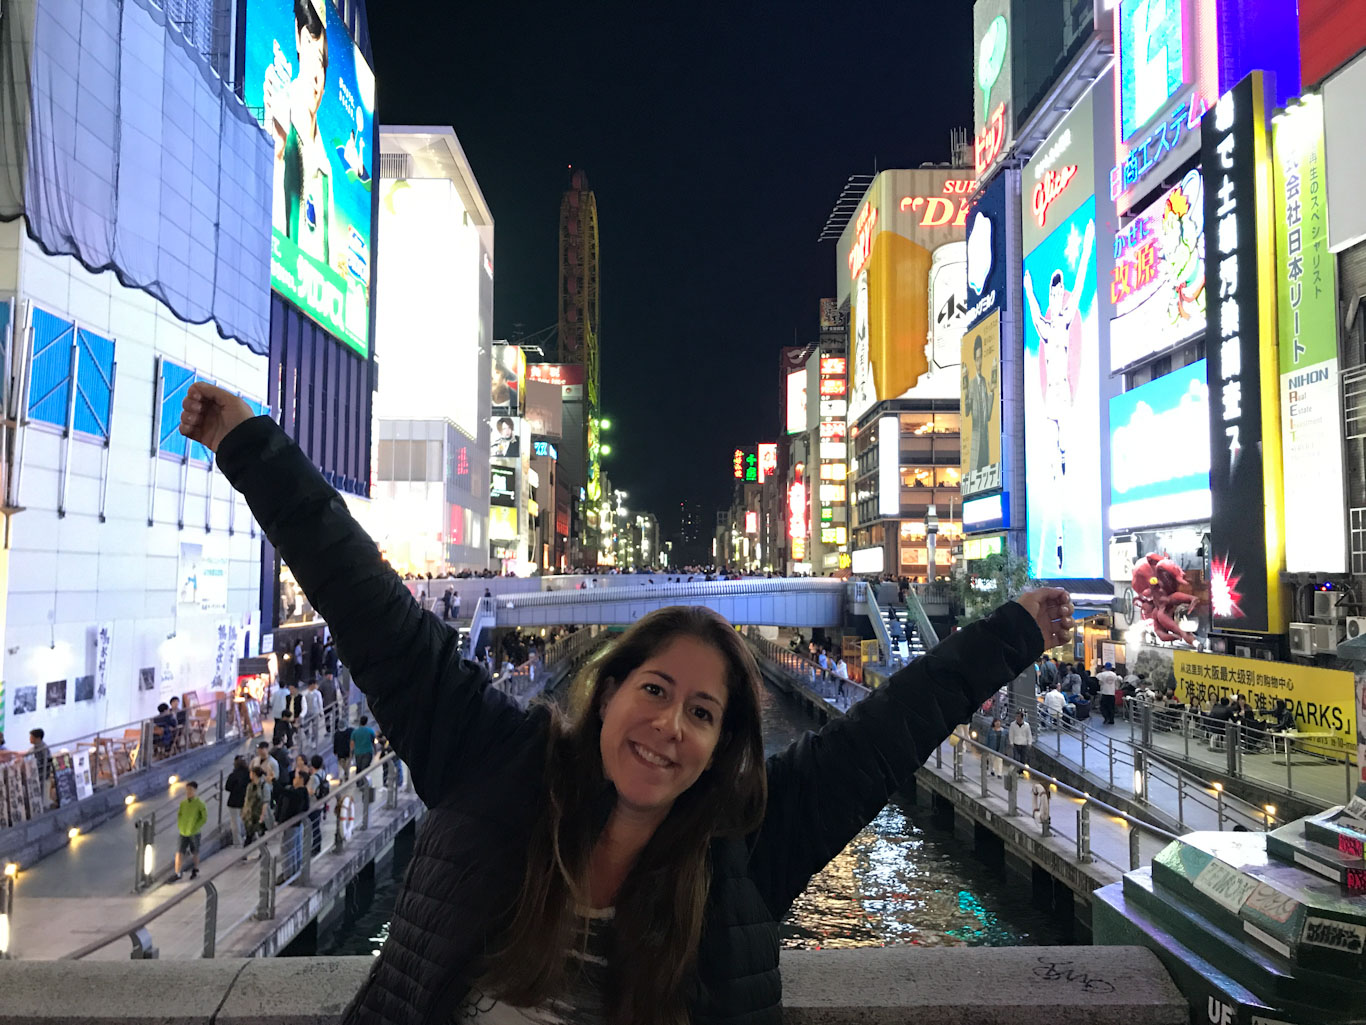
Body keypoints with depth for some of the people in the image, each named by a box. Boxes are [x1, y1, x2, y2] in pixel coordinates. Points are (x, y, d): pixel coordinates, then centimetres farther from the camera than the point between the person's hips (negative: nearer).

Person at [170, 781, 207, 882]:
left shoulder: (199, 804, -14)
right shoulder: (183, 803, -2)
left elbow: (204, 818, -12)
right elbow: (179, 814, 14)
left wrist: (195, 827, -15)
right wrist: (179, 825, 2)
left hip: (194, 833, -3)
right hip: (183, 833, 3)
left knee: (195, 853, 14)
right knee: (179, 853, -3)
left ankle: (196, 870, 34)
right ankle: (177, 874, 5)